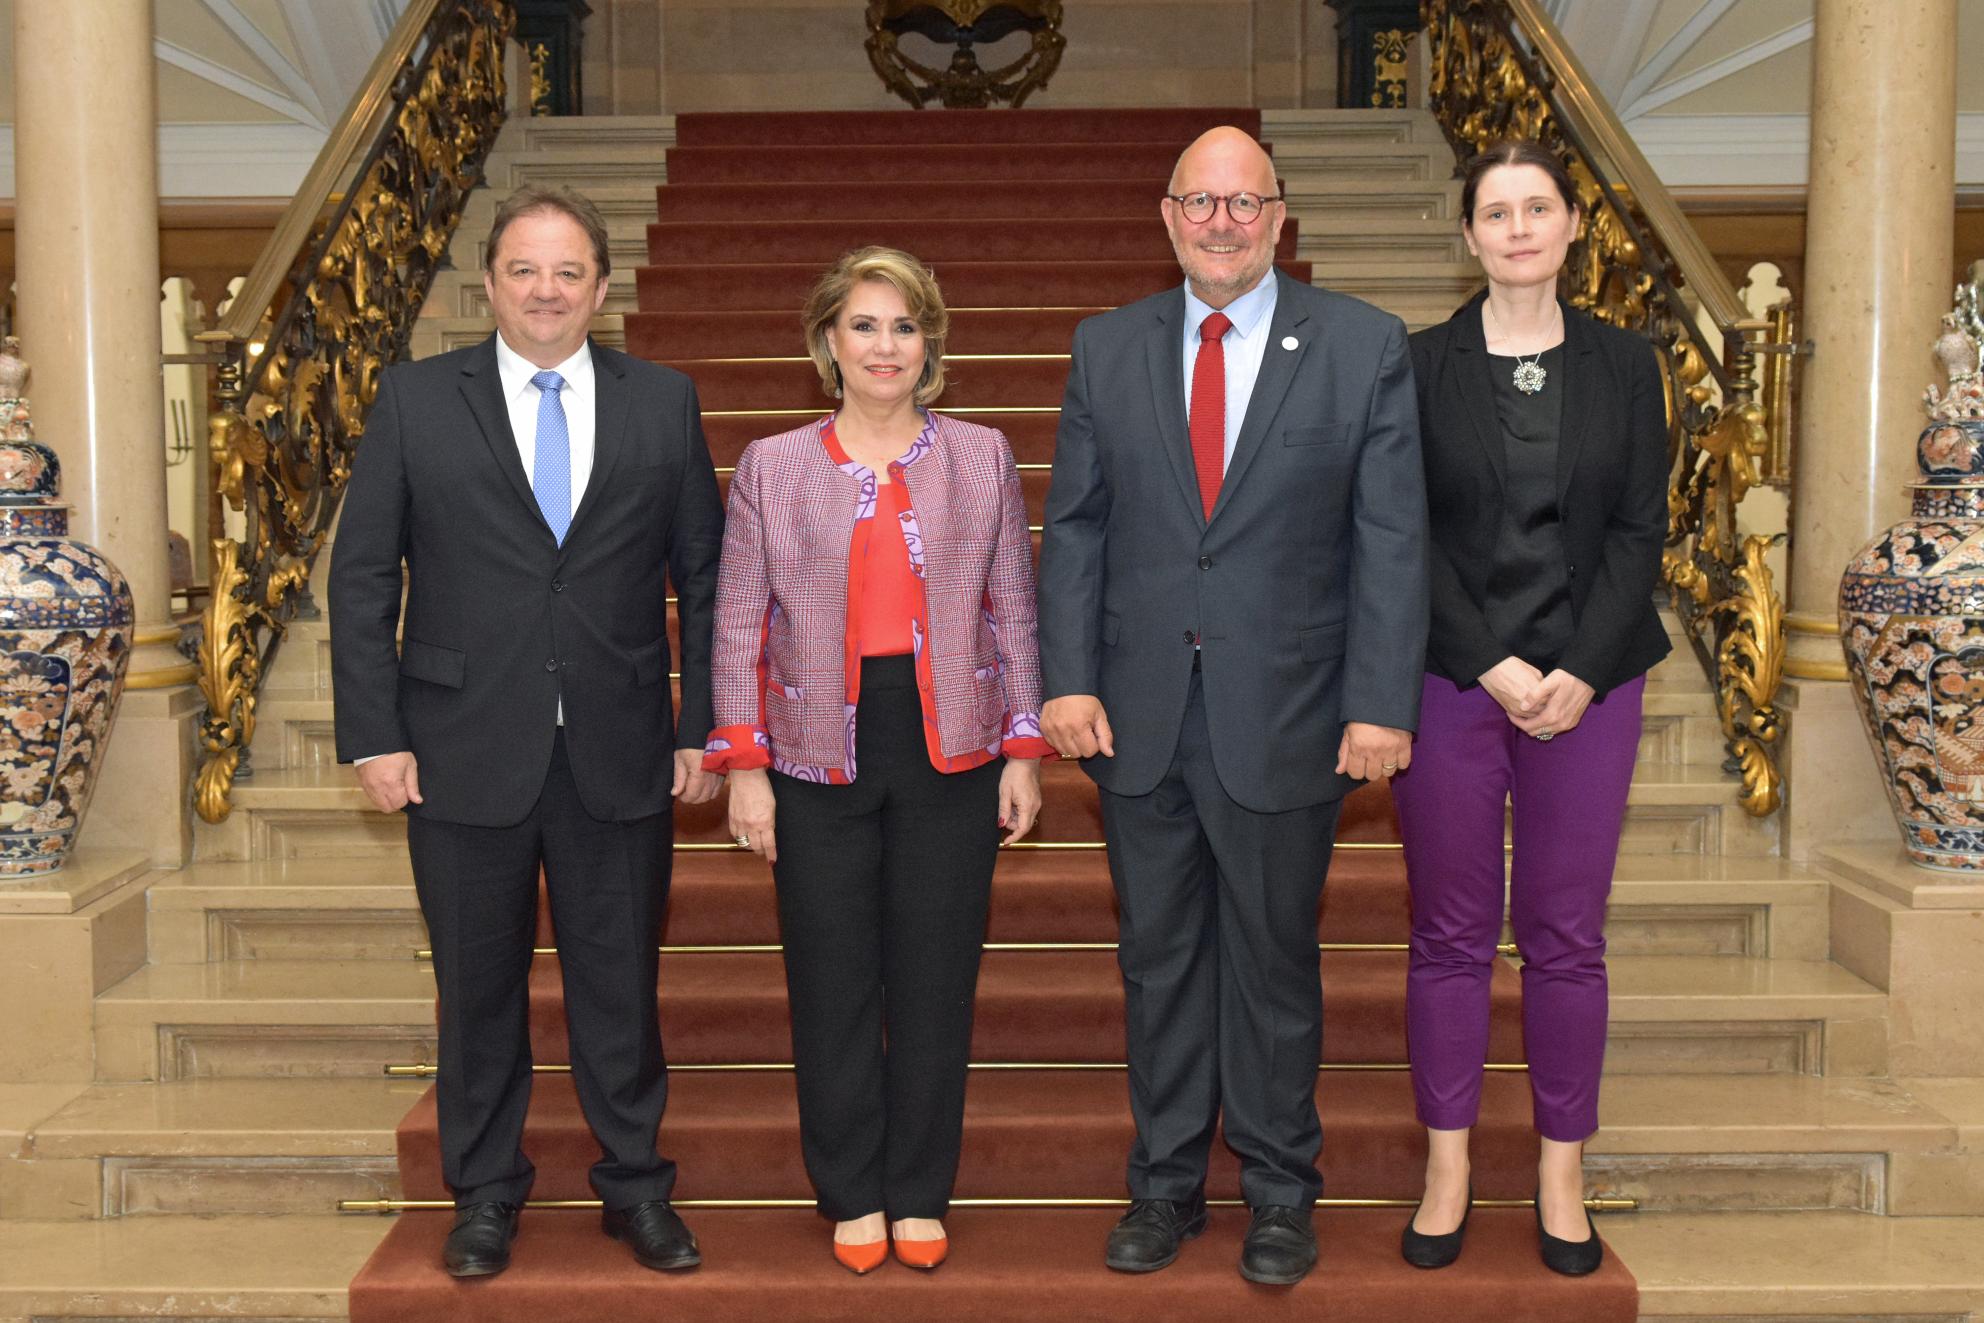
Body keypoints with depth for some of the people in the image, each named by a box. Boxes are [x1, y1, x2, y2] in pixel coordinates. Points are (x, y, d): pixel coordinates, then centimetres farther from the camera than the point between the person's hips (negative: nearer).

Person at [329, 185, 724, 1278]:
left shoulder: (664, 402, 4)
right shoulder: (415, 399, 2)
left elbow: (704, 576, 6)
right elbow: (362, 575, 1)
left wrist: (703, 730, 1)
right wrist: (373, 736, -5)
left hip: (621, 757, 1)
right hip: (465, 753, 0)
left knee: (621, 983, 10)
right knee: (478, 985, 11)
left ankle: (635, 1187, 27)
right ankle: (484, 1195, 29)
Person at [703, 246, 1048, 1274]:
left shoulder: (982, 458, 5)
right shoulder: (771, 466, 4)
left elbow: (1014, 611, 7)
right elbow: (739, 626, 5)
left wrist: (1024, 748, 3)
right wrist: (744, 765, -1)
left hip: (951, 757, 0)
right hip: (821, 757, 0)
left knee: (935, 981, 6)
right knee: (832, 987, 5)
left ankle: (920, 1196, 22)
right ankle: (852, 1195, 22)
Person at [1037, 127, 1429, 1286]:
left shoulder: (1365, 346, -2)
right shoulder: (1108, 349, 6)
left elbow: (1392, 539, -5)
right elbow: (1075, 528, 6)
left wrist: (1382, 703, -10)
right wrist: (1068, 678, -4)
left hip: (1285, 715, -2)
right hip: (1140, 714, 3)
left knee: (1274, 961, 11)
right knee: (1159, 959, 13)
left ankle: (1281, 1190, 29)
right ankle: (1167, 1182, 29)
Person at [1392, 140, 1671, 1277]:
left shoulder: (1626, 366, 6)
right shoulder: (1420, 365, 2)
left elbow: (1641, 530, 2)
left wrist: (1580, 674, -10)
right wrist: (1494, 666, -11)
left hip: (1588, 687, 1)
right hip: (1452, 681, -1)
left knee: (1568, 936, 6)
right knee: (1451, 933, 6)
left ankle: (1563, 1172, 19)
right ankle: (1449, 1169, 18)